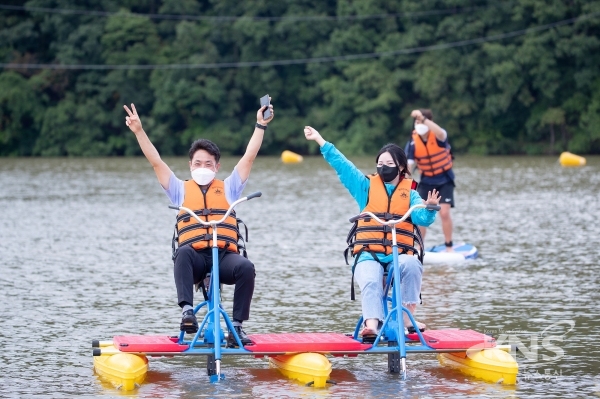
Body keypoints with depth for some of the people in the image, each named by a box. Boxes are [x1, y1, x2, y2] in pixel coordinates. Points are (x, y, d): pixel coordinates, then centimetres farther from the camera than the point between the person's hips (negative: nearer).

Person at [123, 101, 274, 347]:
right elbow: (156, 161, 13)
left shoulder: (228, 188, 21)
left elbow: (249, 158, 17)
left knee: (246, 267, -32)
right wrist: (139, 131, 5)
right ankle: (187, 311, -45)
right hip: (194, 256, -1)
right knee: (183, 252, -36)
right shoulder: (181, 190, 20)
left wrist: (260, 126, 12)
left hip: (225, 255, 1)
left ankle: (237, 325, -26)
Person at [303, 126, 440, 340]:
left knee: (412, 265, -33)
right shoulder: (367, 187, 16)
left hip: (399, 254, 0)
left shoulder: (410, 193, 13)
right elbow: (342, 165, 13)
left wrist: (430, 208, -27)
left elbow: (422, 217, -4)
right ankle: (371, 325, -46)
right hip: (369, 254, 0)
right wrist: (319, 140, 9)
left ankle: (408, 318, -26)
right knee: (371, 281, -31)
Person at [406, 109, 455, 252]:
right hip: (426, 181, 3)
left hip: (444, 180, -3)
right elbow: (409, 165, -18)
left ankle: (449, 247, 1)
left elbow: (441, 134, -48)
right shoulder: (414, 142, -15)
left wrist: (424, 119, -60)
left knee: (444, 212, -13)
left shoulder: (438, 136, -22)